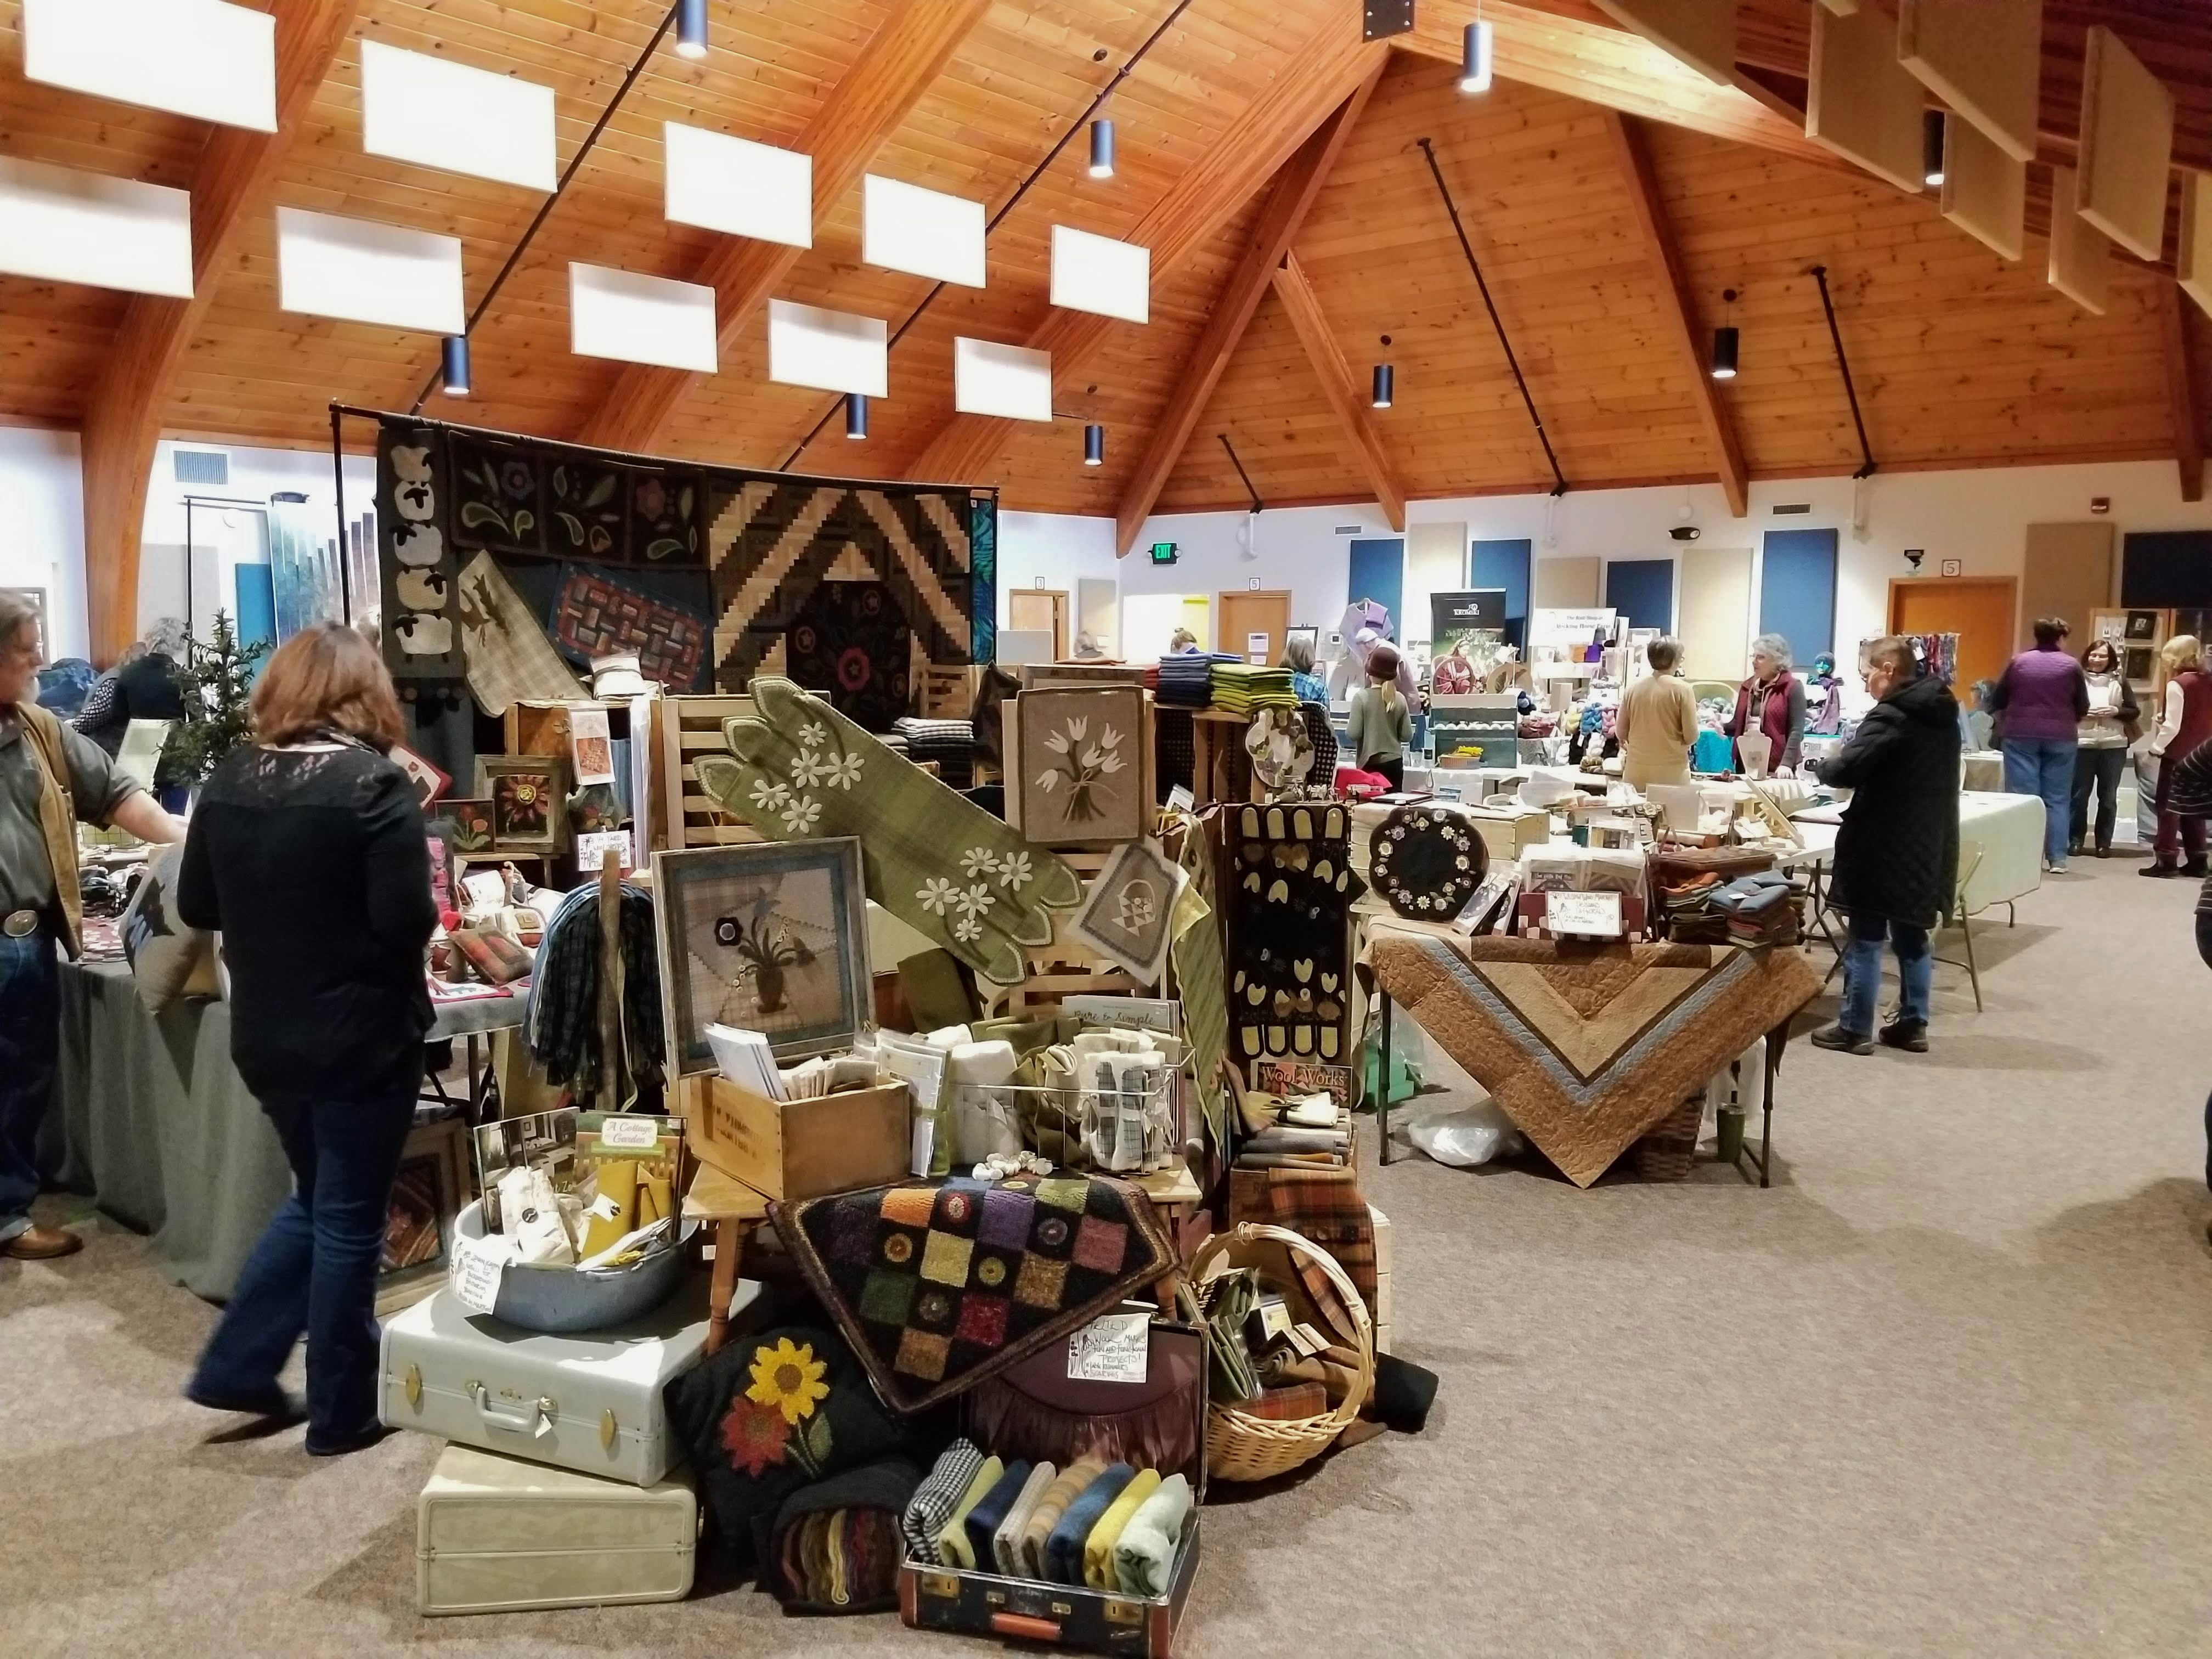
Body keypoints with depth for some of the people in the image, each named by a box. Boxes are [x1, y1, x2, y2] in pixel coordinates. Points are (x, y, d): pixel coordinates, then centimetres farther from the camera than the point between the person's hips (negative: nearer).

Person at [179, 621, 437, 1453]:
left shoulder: (229, 779, 2)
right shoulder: (374, 781, -17)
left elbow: (195, 907, 9)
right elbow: (409, 919, -21)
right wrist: (352, 915, 1)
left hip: (264, 1037, 6)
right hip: (361, 1039, -6)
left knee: (314, 1200, 25)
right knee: (349, 1220, 7)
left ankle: (234, 1367, 27)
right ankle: (341, 1412, 19)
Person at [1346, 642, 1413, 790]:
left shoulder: (1361, 696, -9)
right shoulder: (1400, 699, 1)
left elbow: (1354, 734, -11)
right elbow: (1407, 735, 4)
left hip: (1370, 763, -3)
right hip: (1394, 762, 3)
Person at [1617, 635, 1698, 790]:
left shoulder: (1633, 688, 2)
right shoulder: (1682, 689, -8)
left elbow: (1621, 732, 9)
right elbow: (1691, 737, -8)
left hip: (1636, 769, 3)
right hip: (1672, 771, -3)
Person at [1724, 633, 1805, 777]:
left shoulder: (1793, 687, -5)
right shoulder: (1747, 687, 14)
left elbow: (1796, 731, -11)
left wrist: (1786, 764, -22)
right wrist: (1723, 727, -2)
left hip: (1775, 767, -6)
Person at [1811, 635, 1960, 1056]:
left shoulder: (1890, 717, -18)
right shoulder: (1943, 715, 10)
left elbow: (1844, 769, -26)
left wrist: (1827, 767, -5)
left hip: (1884, 847, -8)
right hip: (1927, 845, 8)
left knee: (1866, 939, 0)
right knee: (1912, 936, 16)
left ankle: (1855, 1029, 6)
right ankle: (1913, 1024, 21)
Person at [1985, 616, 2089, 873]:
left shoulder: (2018, 662, 3)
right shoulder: (2071, 666, 1)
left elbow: (1997, 702, 8)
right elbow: (2083, 710, 7)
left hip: (2021, 736, 0)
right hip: (2061, 738, 0)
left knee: (2022, 798, 0)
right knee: (2057, 799, 5)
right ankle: (2057, 858, 5)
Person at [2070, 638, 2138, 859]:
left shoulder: (2119, 681, 6)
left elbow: (2134, 711, 7)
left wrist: (2116, 711, -11)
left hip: (2113, 745, 1)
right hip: (2082, 744, -1)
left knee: (2108, 796, 7)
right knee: (2079, 795, 3)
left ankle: (2104, 842, 14)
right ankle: (2075, 840, 13)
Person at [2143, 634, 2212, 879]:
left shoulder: (2177, 684, -13)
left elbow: (2172, 726, -16)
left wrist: (2157, 748, -7)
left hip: (2177, 754, -7)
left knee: (2168, 806, 0)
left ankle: (2166, 860, -2)